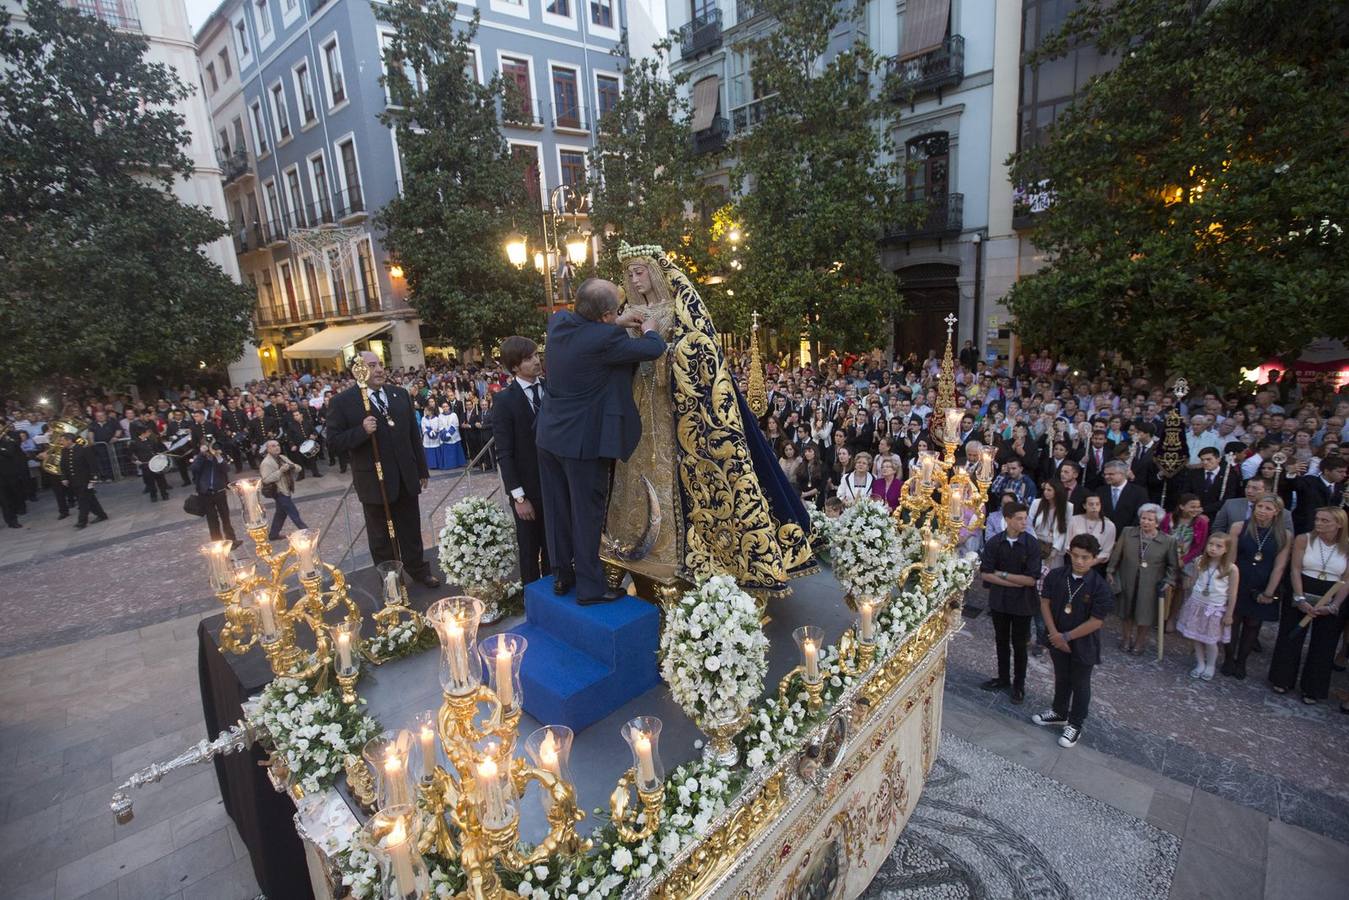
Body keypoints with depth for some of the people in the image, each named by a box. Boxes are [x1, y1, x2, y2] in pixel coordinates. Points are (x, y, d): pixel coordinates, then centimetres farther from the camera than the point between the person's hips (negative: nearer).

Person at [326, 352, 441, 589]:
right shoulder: (342, 402, -8)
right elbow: (334, 440, -9)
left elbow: (414, 434, 9)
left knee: (411, 529, 16)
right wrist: (362, 431, -26)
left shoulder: (400, 394, 6)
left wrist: (422, 470, 10)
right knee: (381, 535, 11)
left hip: (406, 477, 4)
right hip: (375, 481, -4)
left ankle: (417, 570, 33)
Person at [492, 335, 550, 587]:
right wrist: (518, 496, -13)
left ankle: (553, 590, 33)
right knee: (529, 548, 13)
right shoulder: (505, 401, -10)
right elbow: (504, 454, -11)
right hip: (527, 488, -3)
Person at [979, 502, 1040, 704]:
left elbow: (1031, 579, -17)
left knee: (1019, 644, 12)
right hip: (999, 600, 2)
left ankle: (1019, 684, 30)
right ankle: (1003, 678, 36)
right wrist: (1015, 582, -16)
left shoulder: (1031, 544, -15)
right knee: (1001, 641, 17)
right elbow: (986, 574, -10)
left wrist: (1003, 574, -14)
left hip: (1022, 603, -2)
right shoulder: (994, 542, -10)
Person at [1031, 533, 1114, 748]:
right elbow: (1045, 603, -5)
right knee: (1061, 678, 23)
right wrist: (1054, 634, -12)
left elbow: (1096, 622, -19)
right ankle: (1059, 713, 43)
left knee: (1080, 684, 15)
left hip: (1083, 644, -3)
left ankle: (1075, 724, 32)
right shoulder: (1056, 576, -11)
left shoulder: (1099, 586, -21)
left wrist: (1066, 636, -15)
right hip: (1057, 639, 3)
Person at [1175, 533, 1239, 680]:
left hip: (1215, 609, -3)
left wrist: (1229, 614, -4)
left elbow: (1232, 594, -7)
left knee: (1210, 641, 6)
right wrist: (1188, 603, 10)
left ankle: (1210, 666, 29)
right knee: (1196, 638, 11)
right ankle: (1200, 664, 29)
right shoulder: (1200, 563, -3)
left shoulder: (1231, 569, -13)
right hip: (1196, 605, 3)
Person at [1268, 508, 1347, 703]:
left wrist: (1333, 606, -15)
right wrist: (1300, 599, -15)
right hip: (1301, 596, 0)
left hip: (1331, 601, 1)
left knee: (1323, 646, 10)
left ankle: (1312, 689, 25)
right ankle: (1283, 680, 25)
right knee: (1290, 639, 8)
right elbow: (1295, 570, -7)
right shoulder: (1304, 539, -7)